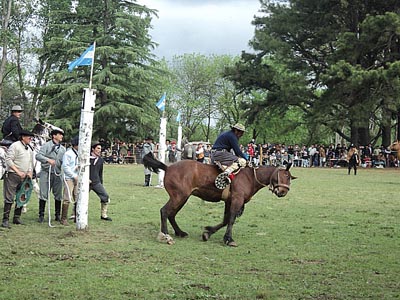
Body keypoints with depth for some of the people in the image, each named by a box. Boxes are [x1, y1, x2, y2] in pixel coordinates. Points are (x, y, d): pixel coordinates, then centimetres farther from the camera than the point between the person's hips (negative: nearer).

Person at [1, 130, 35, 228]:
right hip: (12, 176, -7)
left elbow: (31, 163, 23)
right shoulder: (15, 146, -8)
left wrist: (30, 172, 3)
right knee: (9, 198, -9)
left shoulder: (29, 149, 16)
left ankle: (17, 218, 19)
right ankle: (5, 220, -7)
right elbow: (8, 160, -14)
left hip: (24, 177, 8)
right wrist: (18, 172, -18)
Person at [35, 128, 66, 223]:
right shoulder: (46, 145, -1)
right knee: (43, 195, -3)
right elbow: (38, 156, -11)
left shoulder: (63, 148, 16)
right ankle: (41, 215, 3)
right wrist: (48, 160, -24)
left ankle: (58, 215, 14)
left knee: (58, 195, 5)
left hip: (58, 174, 5)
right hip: (46, 173, -5)